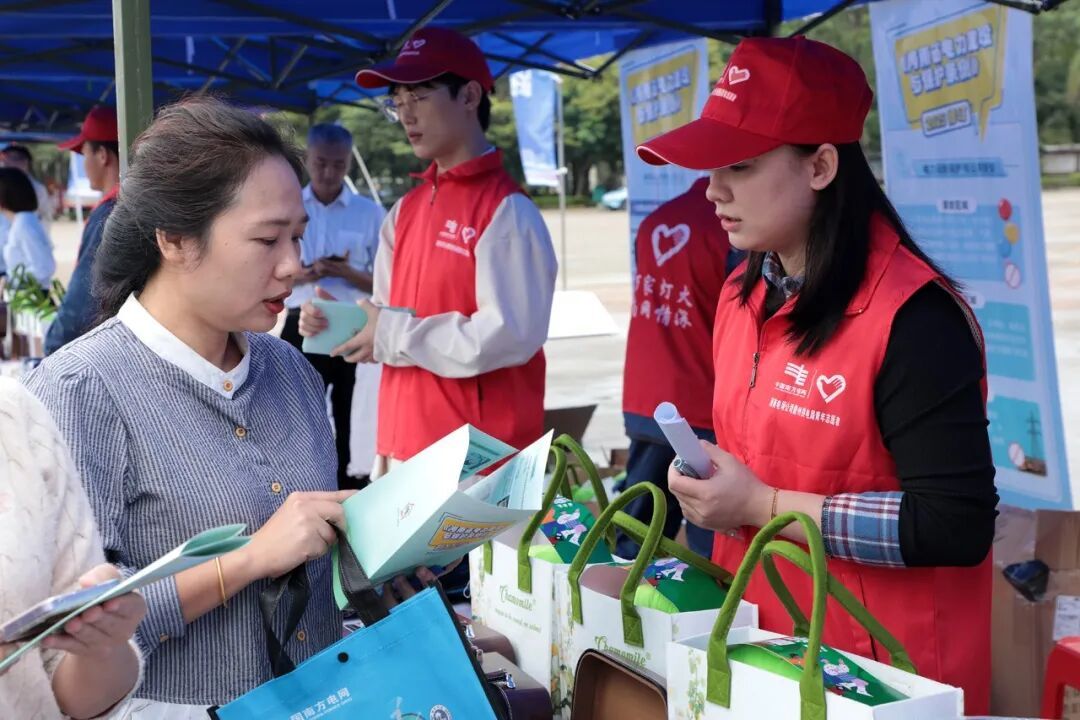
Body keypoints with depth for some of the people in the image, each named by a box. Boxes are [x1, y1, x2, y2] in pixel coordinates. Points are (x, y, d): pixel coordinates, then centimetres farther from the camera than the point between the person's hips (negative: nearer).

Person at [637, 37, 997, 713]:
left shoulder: (912, 316, -22)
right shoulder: (744, 294, 3)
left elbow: (957, 525, -24)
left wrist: (764, 507, -23)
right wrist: (707, 480, -4)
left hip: (884, 673, -7)